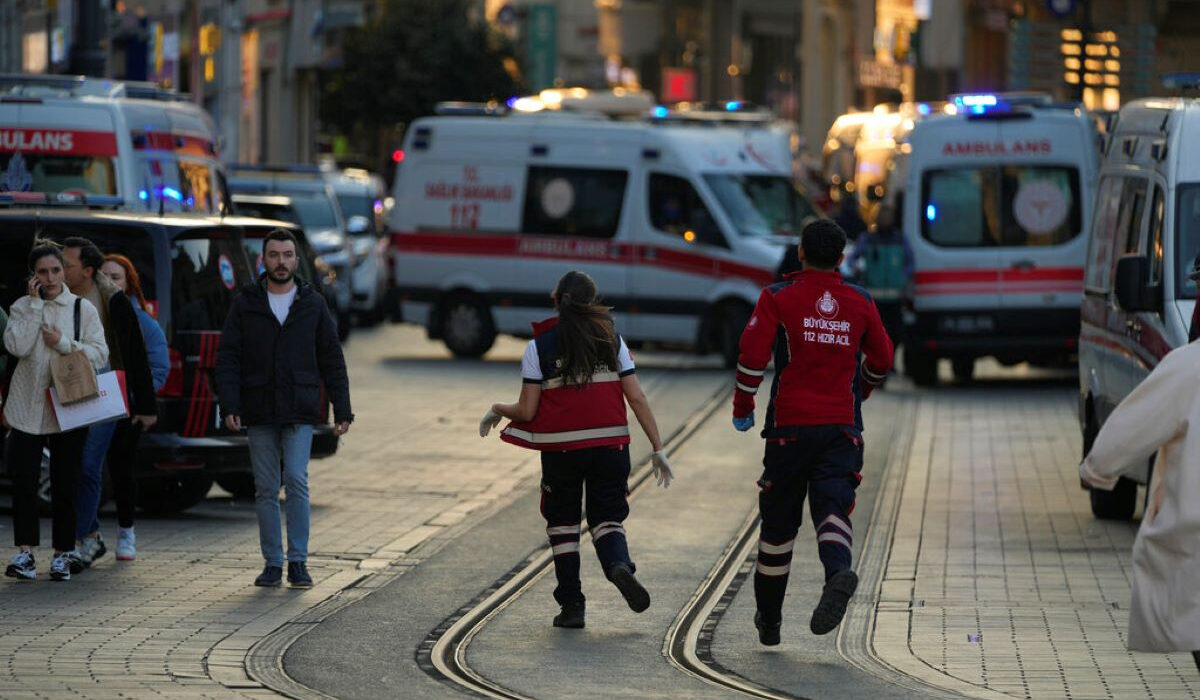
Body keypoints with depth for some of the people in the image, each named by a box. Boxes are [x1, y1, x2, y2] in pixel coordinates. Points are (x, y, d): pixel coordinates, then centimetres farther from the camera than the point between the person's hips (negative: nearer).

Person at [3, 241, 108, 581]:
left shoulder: (82, 308, 4)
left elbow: (100, 354, -2)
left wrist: (63, 343, -13)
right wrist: (35, 304, -10)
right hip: (28, 407, 0)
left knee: (65, 483, 4)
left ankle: (62, 554, 11)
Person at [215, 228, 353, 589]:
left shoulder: (313, 304, 7)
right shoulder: (245, 304, 6)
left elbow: (332, 360, 8)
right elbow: (228, 359, 2)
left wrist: (342, 410, 3)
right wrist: (230, 406, -10)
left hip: (300, 413, -1)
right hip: (259, 413, 1)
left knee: (297, 481, -13)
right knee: (266, 490, 4)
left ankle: (298, 561, -7)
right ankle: (272, 563, 10)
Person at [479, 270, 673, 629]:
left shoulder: (539, 347, -2)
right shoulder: (612, 340, 4)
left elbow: (527, 412, -4)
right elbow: (637, 399, 0)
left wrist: (497, 410, 17)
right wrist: (658, 449, 4)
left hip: (560, 449, -1)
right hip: (609, 447, 1)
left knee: (562, 520, 15)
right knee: (607, 517, 13)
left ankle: (571, 605, 12)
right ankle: (619, 564, -20)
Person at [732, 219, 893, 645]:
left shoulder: (778, 298, 0)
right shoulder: (860, 303, 9)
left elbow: (752, 353, -10)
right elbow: (882, 361, 19)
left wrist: (742, 407, 3)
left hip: (790, 426, -1)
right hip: (842, 426, 1)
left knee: (779, 519, 10)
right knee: (833, 508, -6)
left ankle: (769, 618, 21)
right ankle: (838, 571, -40)